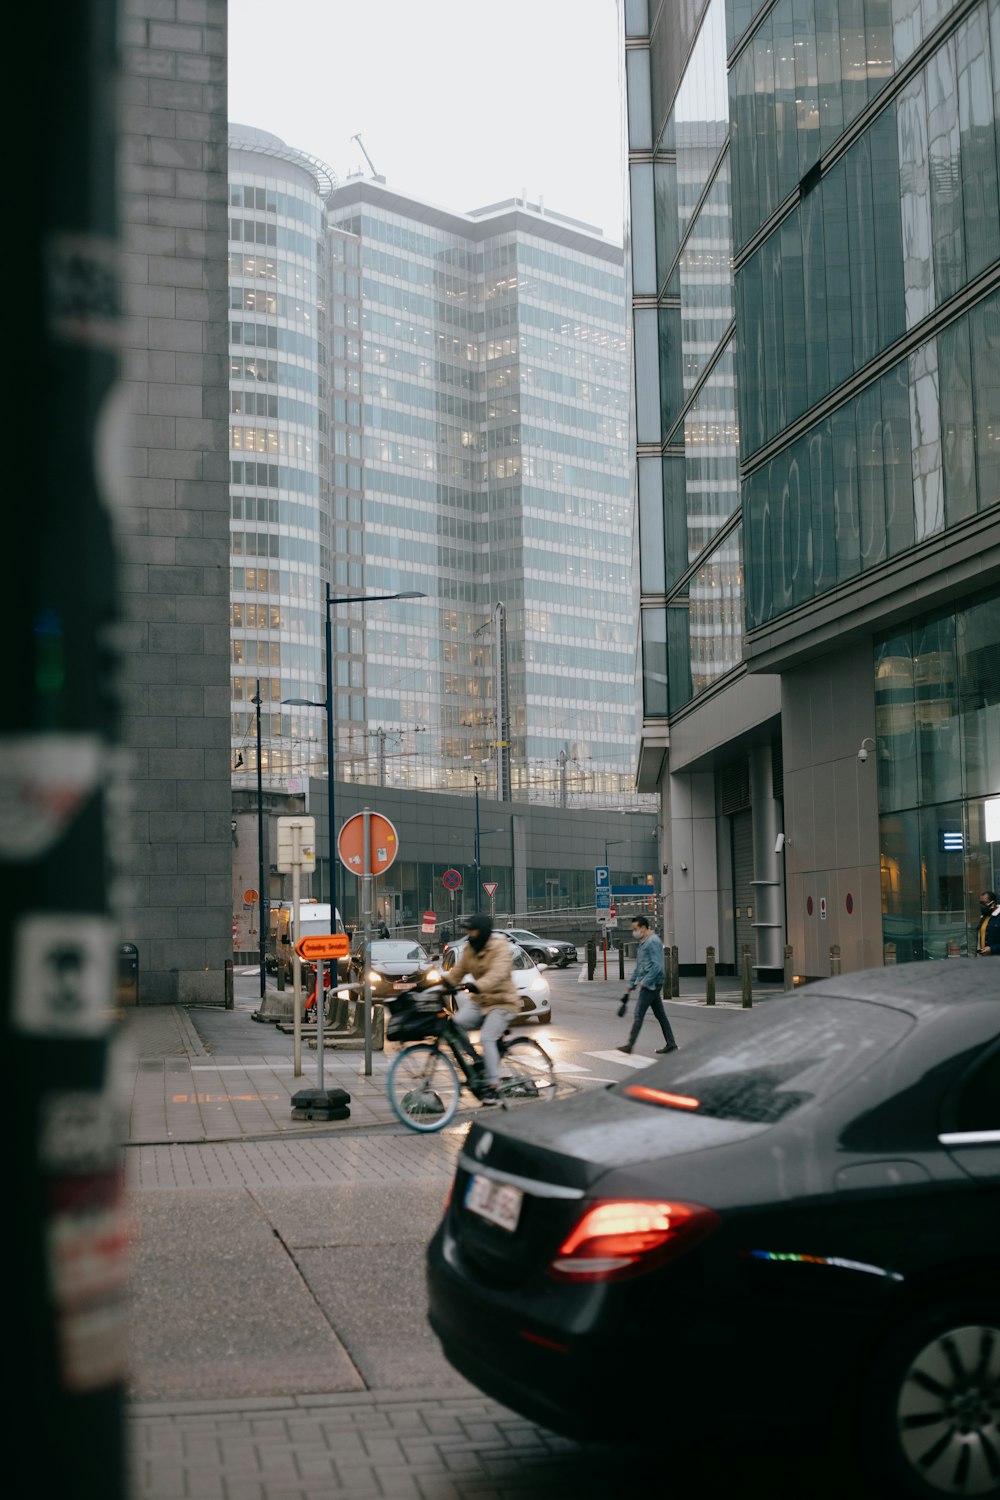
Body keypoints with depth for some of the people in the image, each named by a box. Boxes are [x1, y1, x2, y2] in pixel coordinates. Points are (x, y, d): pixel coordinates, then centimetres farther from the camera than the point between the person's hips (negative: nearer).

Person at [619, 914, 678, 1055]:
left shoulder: (653, 942, -14)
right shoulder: (643, 943, 18)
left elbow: (657, 965, -21)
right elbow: (638, 967, 25)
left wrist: (645, 981, -22)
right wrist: (631, 983, 23)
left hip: (651, 984, -10)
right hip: (648, 984, 10)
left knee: (638, 1014, -8)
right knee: (660, 1014, 10)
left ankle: (630, 1045, -5)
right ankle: (670, 1044, 13)